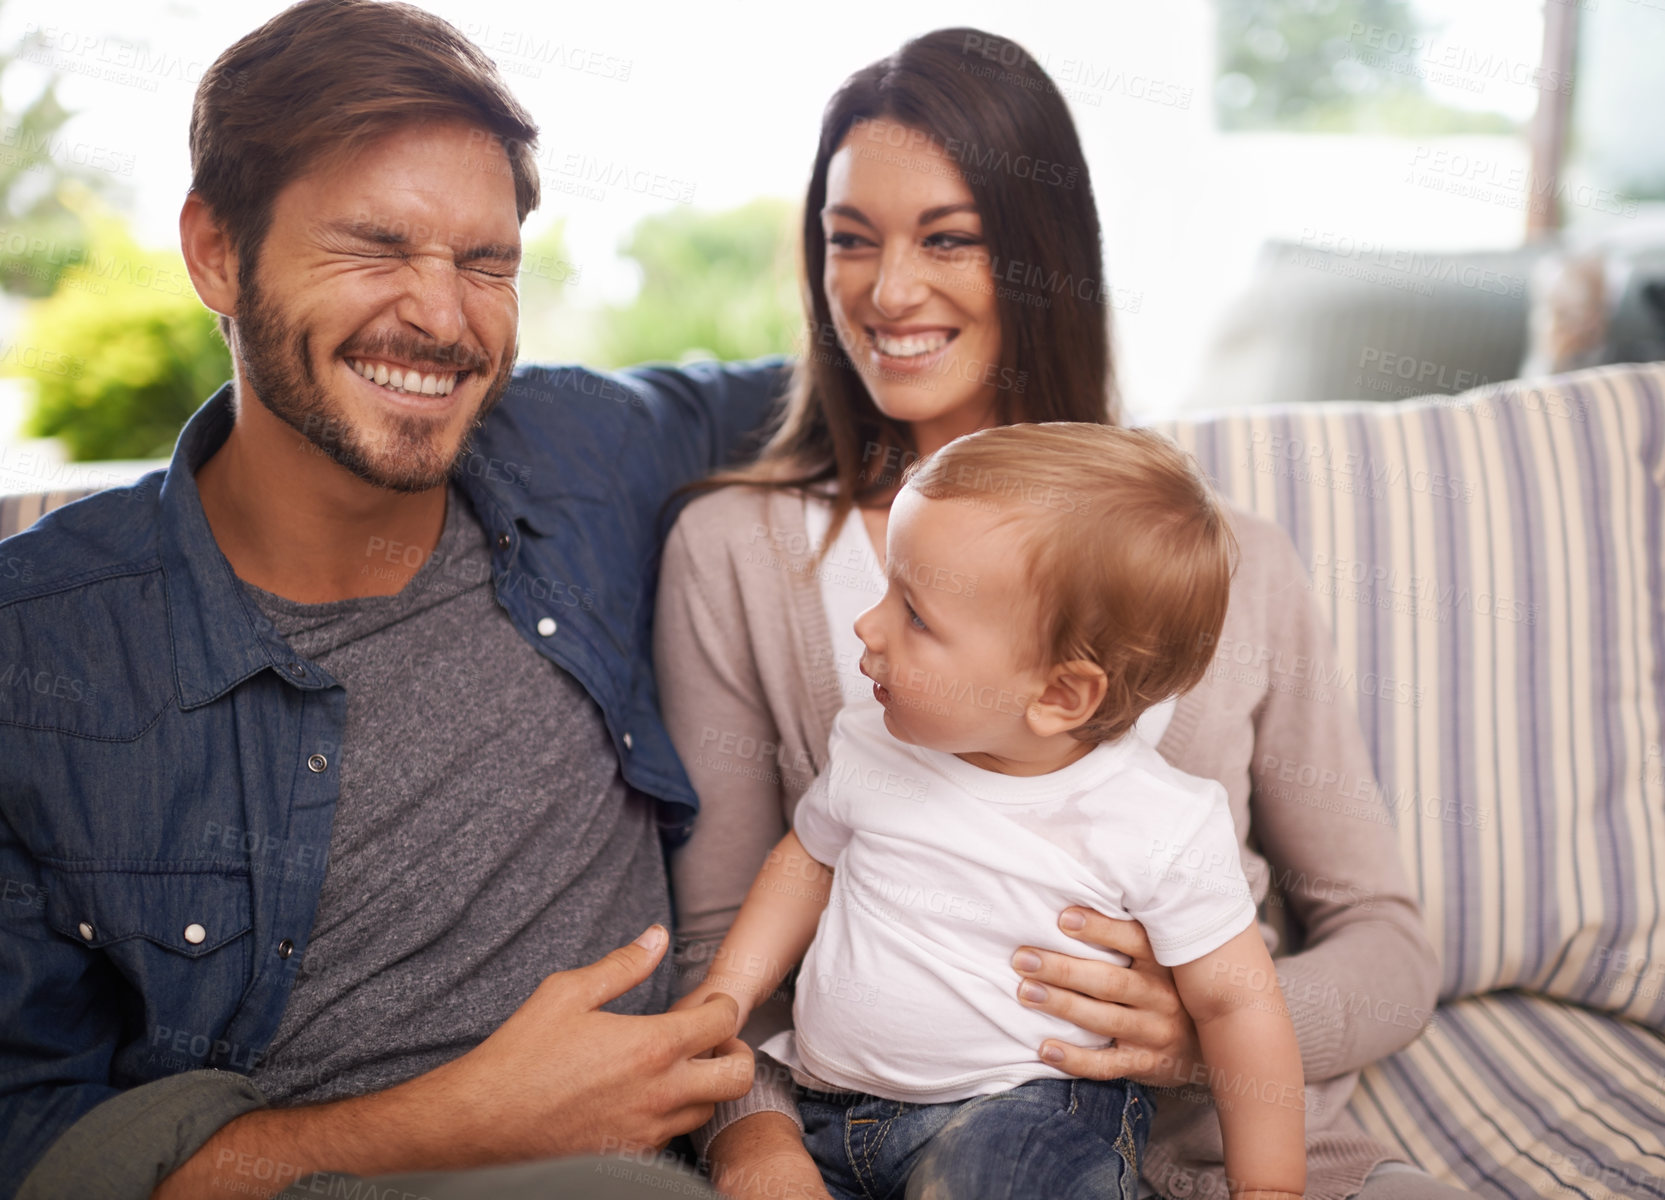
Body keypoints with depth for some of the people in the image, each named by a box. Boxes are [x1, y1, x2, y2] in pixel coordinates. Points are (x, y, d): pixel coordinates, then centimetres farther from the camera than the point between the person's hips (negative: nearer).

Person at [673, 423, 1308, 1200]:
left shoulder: (1157, 828, -16)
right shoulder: (870, 749, -3)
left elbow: (1236, 1002, -6)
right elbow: (810, 857, 16)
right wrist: (725, 993, 8)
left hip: (1022, 1109, -5)